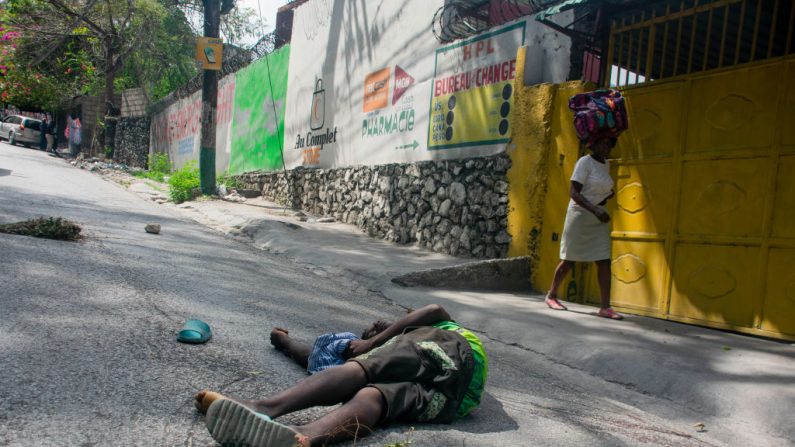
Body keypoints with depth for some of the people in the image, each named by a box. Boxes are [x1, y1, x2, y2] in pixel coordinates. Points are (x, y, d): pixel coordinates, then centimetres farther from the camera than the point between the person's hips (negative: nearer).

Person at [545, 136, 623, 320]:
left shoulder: (606, 164, 10)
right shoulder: (585, 162, -11)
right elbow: (573, 192, -19)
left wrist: (608, 195, 3)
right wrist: (595, 210, -29)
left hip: (599, 219, 6)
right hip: (579, 215, -6)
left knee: (604, 261, -4)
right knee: (569, 260, 3)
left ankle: (605, 307, -3)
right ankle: (551, 296, 21)